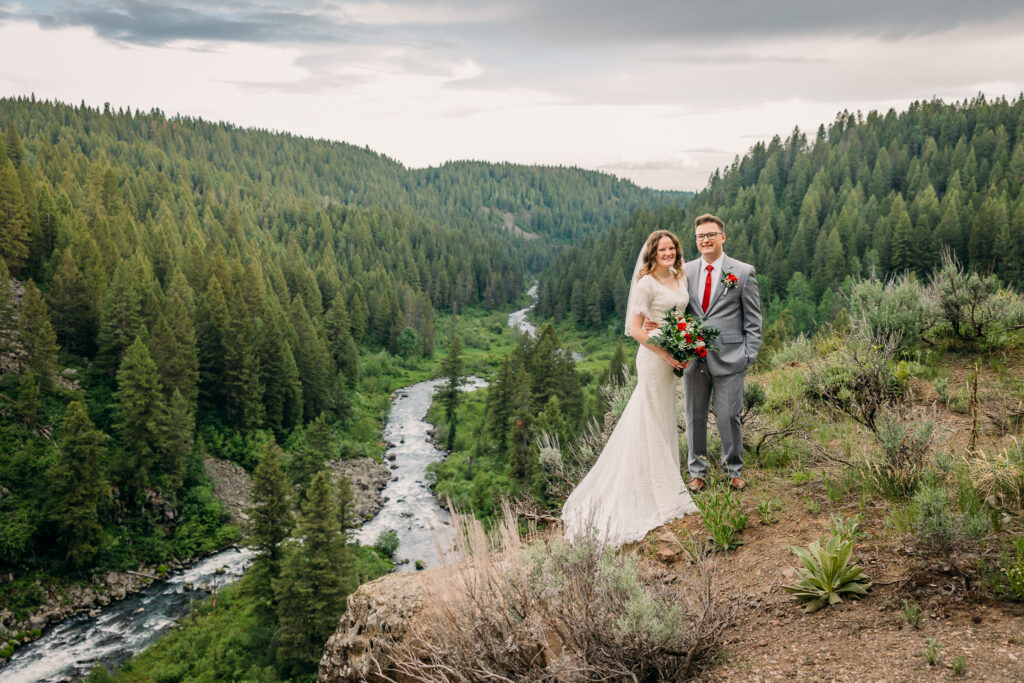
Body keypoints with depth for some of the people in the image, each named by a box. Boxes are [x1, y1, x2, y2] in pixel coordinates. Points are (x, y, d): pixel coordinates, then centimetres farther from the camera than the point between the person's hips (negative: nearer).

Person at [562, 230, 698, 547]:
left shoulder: (680, 278, 9)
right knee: (653, 420, 2)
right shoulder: (647, 284, -14)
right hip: (654, 357, -8)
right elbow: (635, 329, -17)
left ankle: (665, 481, 31)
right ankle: (657, 492, 13)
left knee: (665, 419, 17)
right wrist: (666, 354, -20)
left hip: (674, 357, 8)